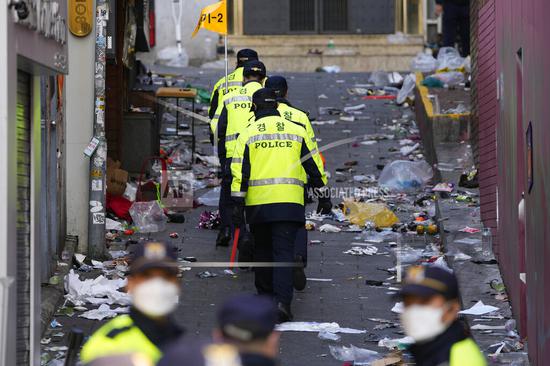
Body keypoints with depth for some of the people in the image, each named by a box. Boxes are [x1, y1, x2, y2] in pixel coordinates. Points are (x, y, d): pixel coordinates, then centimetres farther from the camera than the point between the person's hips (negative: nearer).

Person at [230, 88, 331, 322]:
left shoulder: (248, 134, 3)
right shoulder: (297, 131, 7)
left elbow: (240, 171, -2)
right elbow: (313, 165, 9)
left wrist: (238, 204, -1)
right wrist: (323, 195, 16)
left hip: (258, 203, 0)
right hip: (289, 203, 0)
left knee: (262, 250, 17)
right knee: (284, 252, -3)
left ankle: (265, 296, 28)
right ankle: (282, 301, -18)